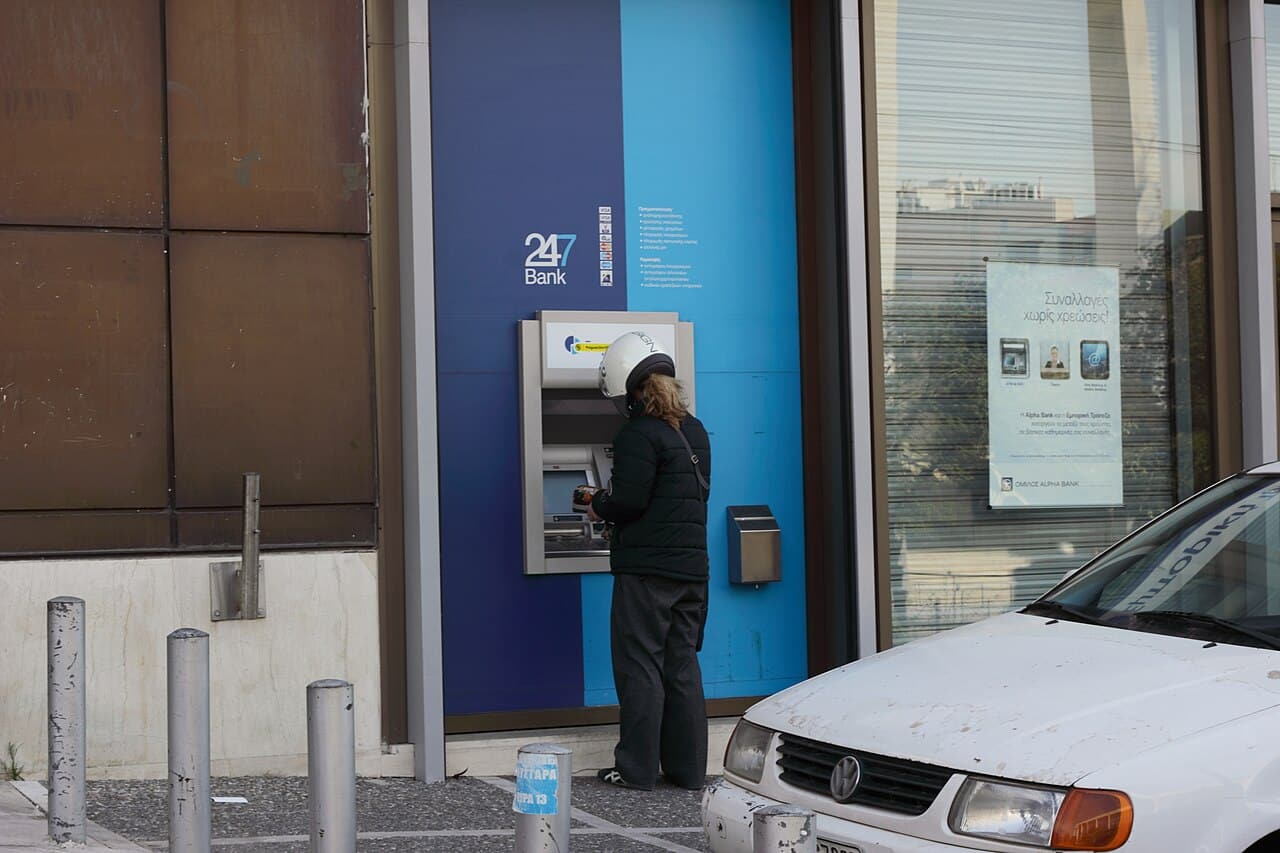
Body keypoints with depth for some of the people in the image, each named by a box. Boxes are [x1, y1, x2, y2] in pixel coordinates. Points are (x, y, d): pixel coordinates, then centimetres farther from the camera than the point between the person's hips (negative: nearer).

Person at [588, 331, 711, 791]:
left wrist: (599, 507, 3)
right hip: (692, 566, 8)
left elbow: (629, 502, -19)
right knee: (682, 665, 11)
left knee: (639, 665, 0)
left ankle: (638, 768, 3)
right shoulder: (695, 431, 12)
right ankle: (687, 767, 13)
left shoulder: (639, 434, -13)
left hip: (646, 568, -8)